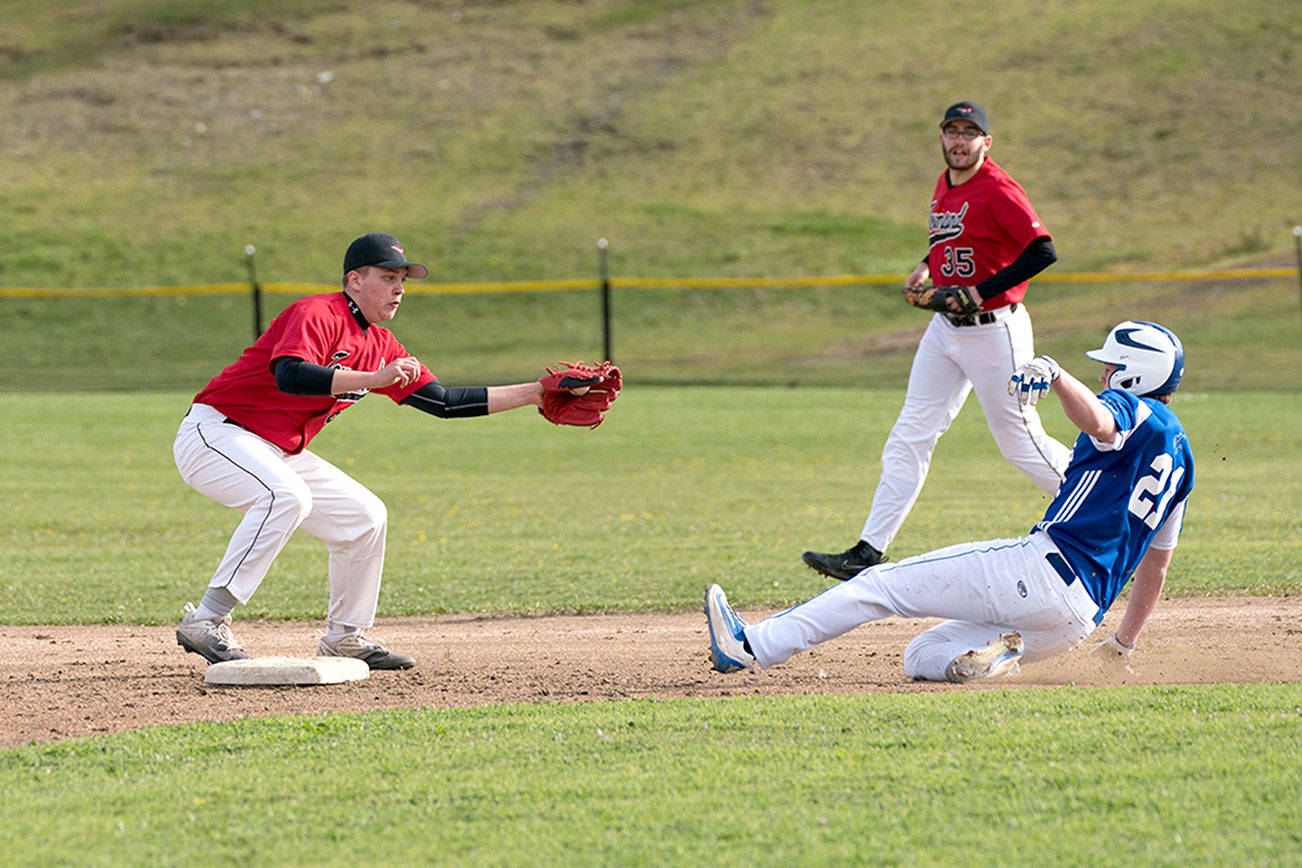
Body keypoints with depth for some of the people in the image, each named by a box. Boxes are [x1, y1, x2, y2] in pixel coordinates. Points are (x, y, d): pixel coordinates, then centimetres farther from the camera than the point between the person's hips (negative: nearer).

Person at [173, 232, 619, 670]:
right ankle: (207, 621, -34)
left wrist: (539, 394, 7)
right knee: (287, 496, -34)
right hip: (214, 433, -10)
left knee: (364, 516, 9)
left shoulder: (380, 345, 8)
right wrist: (373, 379, -42)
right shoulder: (318, 314, -19)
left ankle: (344, 638, 23)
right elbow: (289, 376, -37)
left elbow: (443, 401, 10)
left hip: (280, 453, 10)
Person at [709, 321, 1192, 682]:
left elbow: (1097, 422, -30)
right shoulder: (1181, 454, 27)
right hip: (1079, 620, 9)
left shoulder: (1134, 411, 0)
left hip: (1047, 567, -9)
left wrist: (1053, 373, -44)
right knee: (922, 658, 14)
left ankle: (753, 646, -12)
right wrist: (1123, 645, 35)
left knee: (884, 584, -5)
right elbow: (1156, 567, 30)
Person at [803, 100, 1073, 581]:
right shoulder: (944, 186, 10)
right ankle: (869, 552, 2)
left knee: (1019, 440, -1)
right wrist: (928, 267, 10)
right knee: (908, 439, 3)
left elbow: (1043, 251, -25)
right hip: (945, 326, 8)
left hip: (994, 329, -8)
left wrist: (981, 292, -26)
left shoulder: (998, 190, -17)